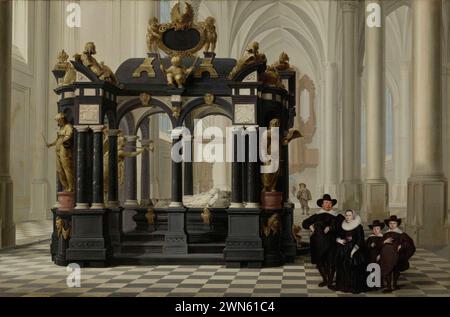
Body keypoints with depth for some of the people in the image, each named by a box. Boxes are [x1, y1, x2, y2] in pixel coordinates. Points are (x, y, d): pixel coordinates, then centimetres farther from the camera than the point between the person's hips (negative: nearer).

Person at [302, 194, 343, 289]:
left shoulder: (336, 216, 0)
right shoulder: (317, 215, 9)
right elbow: (304, 223, 13)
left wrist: (330, 228, -21)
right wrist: (310, 226, -6)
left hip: (331, 243, -3)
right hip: (319, 244, 3)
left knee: (331, 263, -4)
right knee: (320, 262, 8)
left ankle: (330, 282, 9)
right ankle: (324, 280, 27)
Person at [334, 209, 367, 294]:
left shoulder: (358, 227, -6)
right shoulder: (342, 226, 10)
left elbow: (360, 240, -10)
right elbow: (337, 235, 18)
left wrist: (354, 250, -17)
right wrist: (338, 240, -4)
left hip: (354, 250, -5)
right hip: (343, 251, 5)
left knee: (354, 270, -8)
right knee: (343, 269, 4)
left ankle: (355, 287, -1)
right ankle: (344, 286, 12)